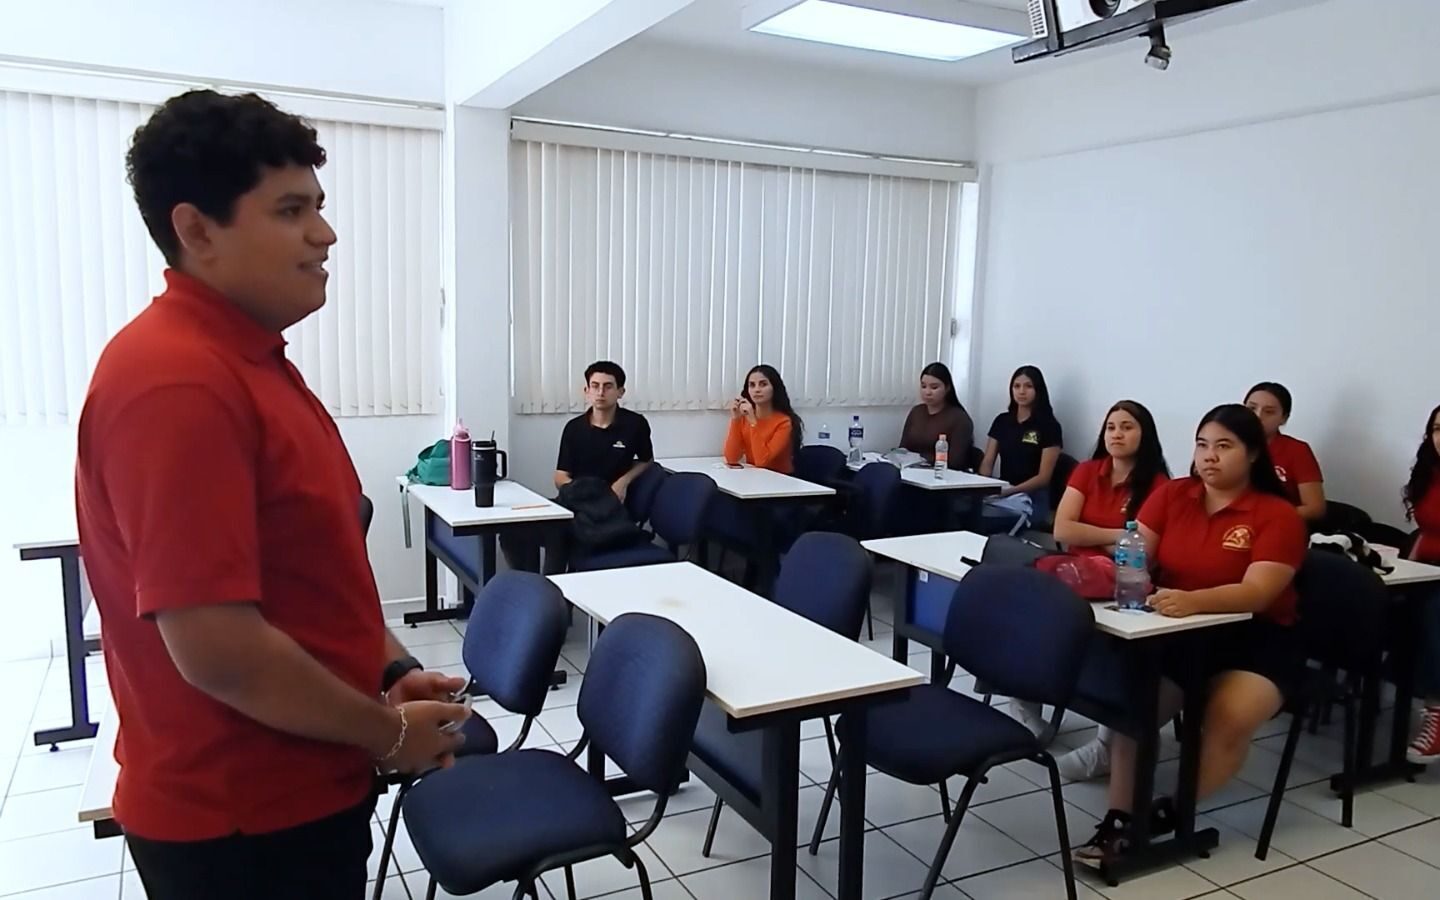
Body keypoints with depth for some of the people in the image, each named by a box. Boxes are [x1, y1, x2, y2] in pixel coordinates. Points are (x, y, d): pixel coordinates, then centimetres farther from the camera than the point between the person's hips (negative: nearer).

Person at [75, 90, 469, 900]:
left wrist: (392, 671, 3)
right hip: (237, 822, -9)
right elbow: (217, 648, -29)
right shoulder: (177, 382, -25)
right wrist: (388, 734, -16)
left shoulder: (251, 360, 7)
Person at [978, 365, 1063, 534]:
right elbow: (987, 463, 12)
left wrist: (1009, 491, -18)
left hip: (1031, 499, -4)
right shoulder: (1002, 421, 14)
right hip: (1001, 494, 4)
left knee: (982, 519, -33)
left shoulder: (1049, 426, -1)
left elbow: (1043, 477, -6)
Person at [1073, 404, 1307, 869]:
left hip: (1255, 638, -2)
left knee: (1230, 717, -29)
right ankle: (1119, 817, -15)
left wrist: (1192, 601, -39)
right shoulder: (1171, 495, 5)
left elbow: (1257, 593, -21)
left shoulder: (1279, 515, -8)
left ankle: (1172, 812, -7)